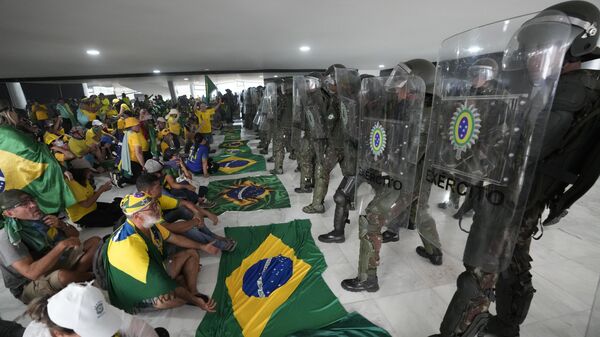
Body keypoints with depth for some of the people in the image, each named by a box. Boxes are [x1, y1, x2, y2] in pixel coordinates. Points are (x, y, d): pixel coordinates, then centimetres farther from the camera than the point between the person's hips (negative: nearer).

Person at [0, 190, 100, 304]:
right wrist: (62, 245, -31)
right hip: (31, 285, -6)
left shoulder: (42, 217, -5)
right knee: (61, 276, -38)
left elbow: (75, 234, 8)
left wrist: (61, 225, -12)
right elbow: (32, 273, -32)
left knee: (95, 241, -4)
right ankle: (90, 276, -6)